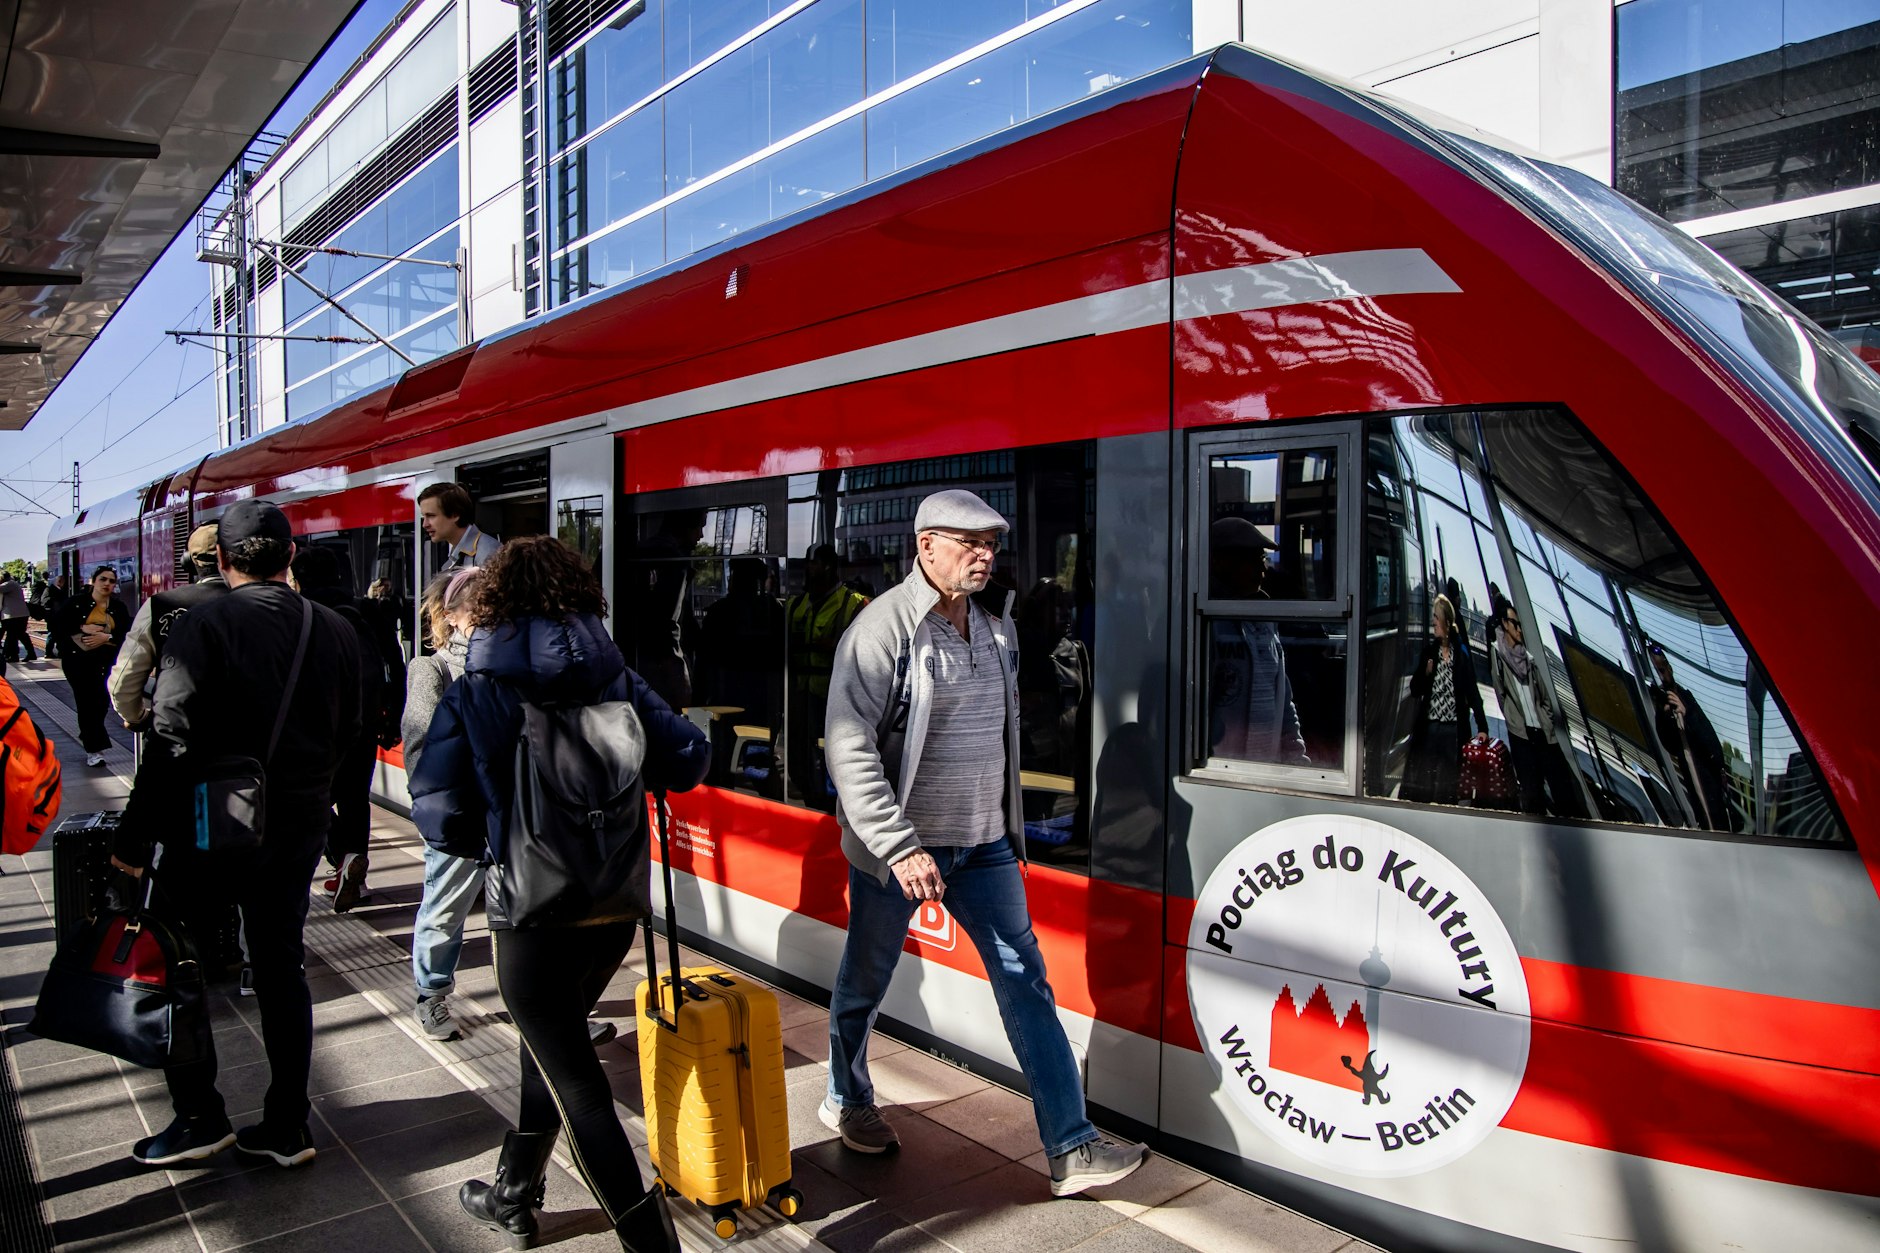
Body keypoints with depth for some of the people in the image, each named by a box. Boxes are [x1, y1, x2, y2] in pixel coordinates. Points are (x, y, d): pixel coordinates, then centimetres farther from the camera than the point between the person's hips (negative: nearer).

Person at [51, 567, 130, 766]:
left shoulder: (119, 607, 6)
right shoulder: (76, 603, -1)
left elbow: (127, 634, -1)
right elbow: (54, 626, -4)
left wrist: (107, 637, -18)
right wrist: (82, 628, -17)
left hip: (106, 661, 3)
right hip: (78, 660, -3)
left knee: (102, 701, 3)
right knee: (87, 701, -8)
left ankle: (89, 736, 29)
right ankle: (94, 748, -5)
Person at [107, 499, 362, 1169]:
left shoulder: (203, 625, -14)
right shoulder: (335, 630, 1)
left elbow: (172, 739, -20)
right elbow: (348, 732, 8)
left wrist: (135, 836, -15)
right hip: (299, 830, 5)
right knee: (282, 968, 13)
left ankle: (199, 1118, 16)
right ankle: (286, 1127, 19)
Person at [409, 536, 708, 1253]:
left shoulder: (472, 694, -8)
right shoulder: (616, 677, -1)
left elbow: (438, 815, -12)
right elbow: (688, 761, -5)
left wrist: (493, 837, 7)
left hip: (533, 915, -5)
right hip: (617, 906, 5)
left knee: (578, 1089, 6)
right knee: (551, 1050, 26)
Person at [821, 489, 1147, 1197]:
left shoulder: (997, 626, 8)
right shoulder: (884, 628, -16)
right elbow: (849, 748, -22)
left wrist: (1008, 823, 17)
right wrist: (900, 847, -28)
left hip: (983, 844, 6)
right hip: (897, 845, -6)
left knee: (1026, 982, 2)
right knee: (865, 980, 13)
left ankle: (1071, 1149, 8)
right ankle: (847, 1102, 39)